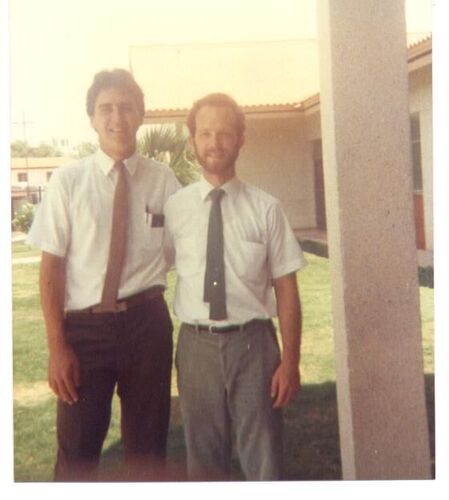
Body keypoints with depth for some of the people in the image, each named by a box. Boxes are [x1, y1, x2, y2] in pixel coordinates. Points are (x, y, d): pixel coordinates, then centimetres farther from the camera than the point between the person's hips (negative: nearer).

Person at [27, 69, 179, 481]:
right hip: (85, 326, -1)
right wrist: (57, 346, -8)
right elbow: (51, 267, -4)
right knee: (77, 451, 13)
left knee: (147, 446, 17)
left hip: (147, 323, 1)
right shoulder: (67, 181, -4)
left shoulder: (164, 180, -1)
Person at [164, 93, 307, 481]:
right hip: (197, 346, 2)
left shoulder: (266, 208, -4)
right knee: (204, 460, 18)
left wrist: (290, 361, -4)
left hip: (253, 343, -1)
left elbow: (286, 289, -2)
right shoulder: (173, 208, 0)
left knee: (263, 460, 13)